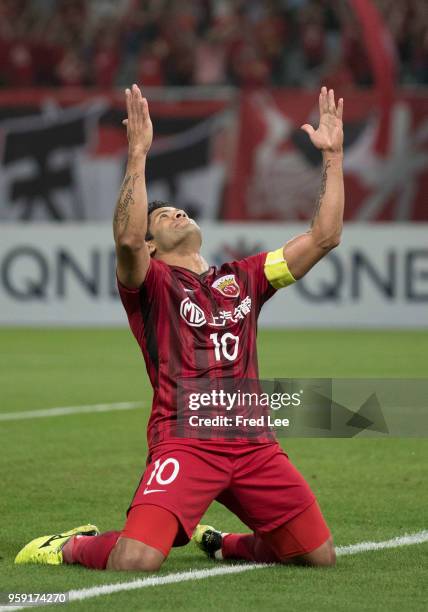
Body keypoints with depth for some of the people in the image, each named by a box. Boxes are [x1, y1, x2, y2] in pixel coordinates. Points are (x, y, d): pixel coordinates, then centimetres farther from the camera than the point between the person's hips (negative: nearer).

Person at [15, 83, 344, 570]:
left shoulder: (243, 278, 20)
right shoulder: (150, 283, 4)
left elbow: (324, 237, 16)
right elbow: (126, 240, -20)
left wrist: (333, 155, 12)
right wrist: (138, 154, -22)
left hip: (252, 443, 5)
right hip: (183, 442, -5)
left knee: (320, 556, 4)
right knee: (134, 561, -24)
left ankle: (222, 542, 30)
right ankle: (74, 545, 12)